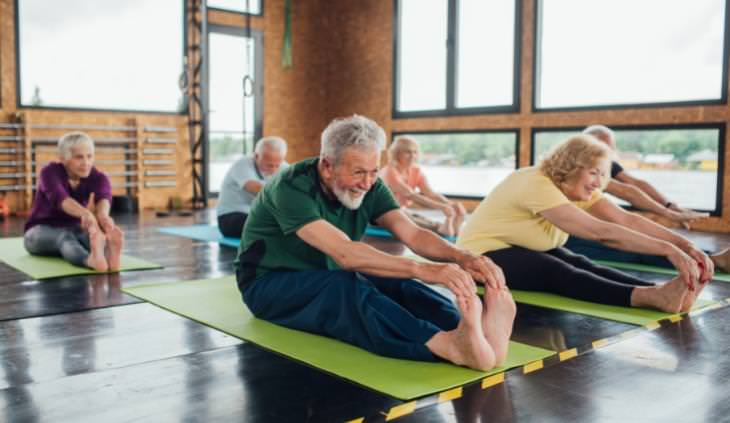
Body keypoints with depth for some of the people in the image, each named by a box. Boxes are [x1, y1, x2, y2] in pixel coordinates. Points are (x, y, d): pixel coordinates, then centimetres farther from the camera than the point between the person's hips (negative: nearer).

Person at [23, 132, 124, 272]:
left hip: (74, 229, 2)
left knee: (90, 233, -34)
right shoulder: (50, 172, -21)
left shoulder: (97, 177, -13)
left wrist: (103, 215, -63)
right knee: (64, 236, -38)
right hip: (41, 231, -2)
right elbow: (60, 198, -42)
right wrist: (85, 214, -65)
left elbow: (103, 197, -37)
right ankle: (90, 260, -71)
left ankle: (109, 253, -69)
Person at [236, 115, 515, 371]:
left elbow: (413, 234, -18)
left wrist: (463, 258, -37)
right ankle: (451, 347, -59)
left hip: (330, 280, 6)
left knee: (397, 286, -25)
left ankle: (478, 333, -50)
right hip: (270, 284, -6)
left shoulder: (369, 186, -7)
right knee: (345, 289, -38)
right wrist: (421, 270, -50)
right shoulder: (292, 188, -28)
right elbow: (344, 253, -40)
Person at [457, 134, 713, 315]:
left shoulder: (577, 188, -1)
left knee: (582, 266, -22)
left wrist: (685, 245, -25)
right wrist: (668, 250, -41)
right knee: (558, 272, -34)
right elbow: (601, 232, -37)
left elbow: (627, 219, -14)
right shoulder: (538, 185, -29)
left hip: (527, 249, 8)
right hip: (485, 254, -8)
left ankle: (662, 292, -41)